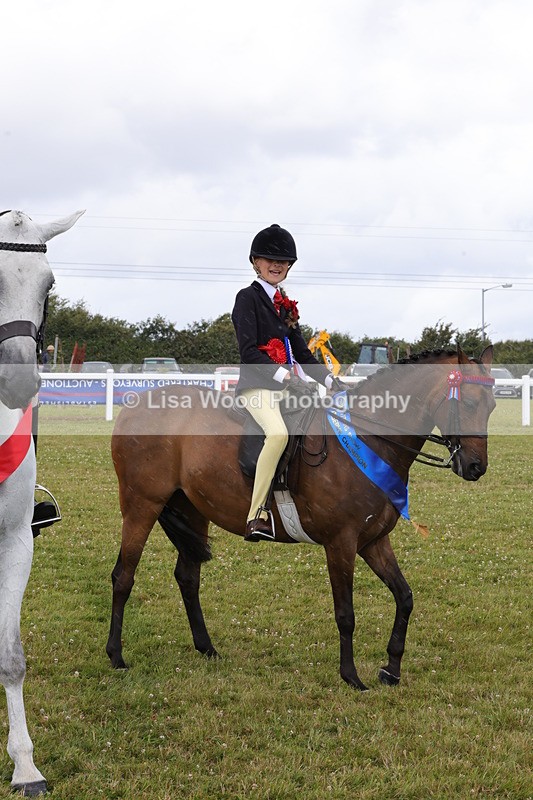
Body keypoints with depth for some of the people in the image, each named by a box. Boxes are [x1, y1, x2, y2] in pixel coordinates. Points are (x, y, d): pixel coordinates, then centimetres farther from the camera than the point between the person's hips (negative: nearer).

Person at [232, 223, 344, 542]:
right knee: (279, 433, -33)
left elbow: (302, 352, 22)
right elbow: (249, 351, -14)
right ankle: (257, 518, -33)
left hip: (289, 385, 9)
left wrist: (331, 380, 9)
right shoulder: (248, 298, -2)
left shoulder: (286, 304, 20)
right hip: (258, 384, -8)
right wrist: (284, 377, -24)